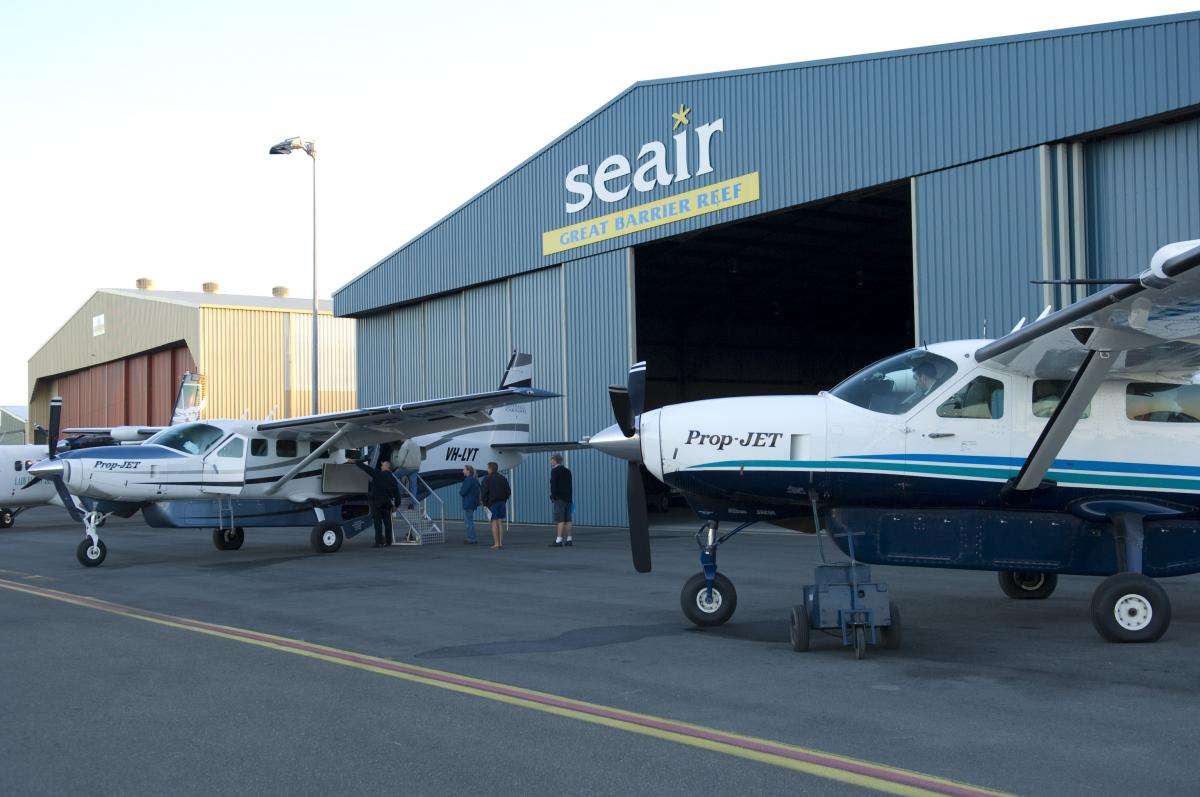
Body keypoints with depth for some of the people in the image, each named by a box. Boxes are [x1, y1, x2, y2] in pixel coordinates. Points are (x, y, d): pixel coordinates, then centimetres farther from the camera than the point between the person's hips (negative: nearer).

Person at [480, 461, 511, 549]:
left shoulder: (487, 479, -5)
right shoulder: (503, 478, 11)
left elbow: (484, 492, -10)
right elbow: (508, 491, 10)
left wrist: (484, 503, -3)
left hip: (492, 502, -5)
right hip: (502, 502, 5)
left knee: (494, 522, -3)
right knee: (500, 522, 8)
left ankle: (496, 543, -6)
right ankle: (501, 543, 6)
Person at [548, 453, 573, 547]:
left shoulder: (555, 470, -8)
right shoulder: (567, 470, 15)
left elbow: (553, 485, -14)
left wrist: (552, 497, -8)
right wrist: (570, 498, 18)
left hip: (559, 498, -8)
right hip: (568, 498, 8)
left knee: (560, 520, -11)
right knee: (567, 519, 9)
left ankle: (559, 540, -15)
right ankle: (568, 540, 11)